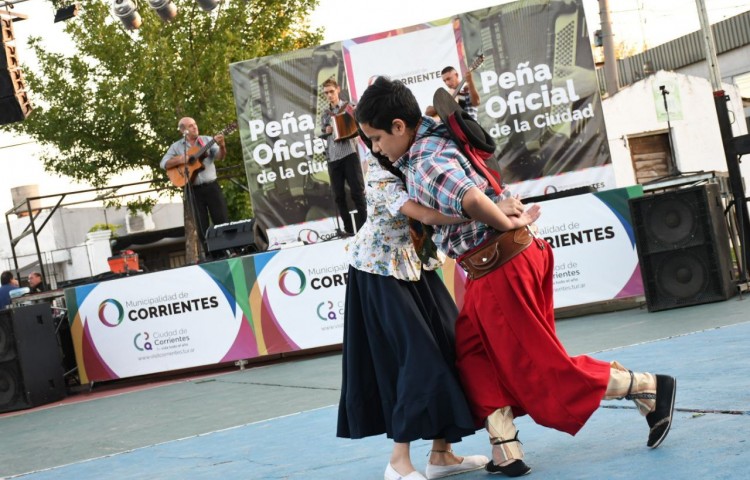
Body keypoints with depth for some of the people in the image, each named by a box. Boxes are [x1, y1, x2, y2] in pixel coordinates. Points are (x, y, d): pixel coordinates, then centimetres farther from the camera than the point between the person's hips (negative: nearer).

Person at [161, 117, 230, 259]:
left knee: (223, 220, -1)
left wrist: (221, 146, -26)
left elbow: (219, 157, -6)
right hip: (193, 189, 0)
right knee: (202, 226, 4)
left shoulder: (207, 140, 5)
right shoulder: (176, 146, 4)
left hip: (211, 186, 0)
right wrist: (180, 160, -15)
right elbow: (164, 164, 0)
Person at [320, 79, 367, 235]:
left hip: (349, 154, -5)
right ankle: (348, 229, 10)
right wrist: (326, 131, 1)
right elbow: (321, 135, 22)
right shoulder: (325, 115, 20)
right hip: (333, 158, 5)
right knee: (338, 196, 4)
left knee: (357, 192, -7)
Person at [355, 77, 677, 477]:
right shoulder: (434, 135, 8)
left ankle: (649, 389, 11)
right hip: (495, 268, 10)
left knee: (542, 369, 1)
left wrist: (509, 224, -22)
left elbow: (470, 198, -39)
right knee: (473, 351, 15)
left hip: (500, 270, -10)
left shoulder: (424, 164, -22)